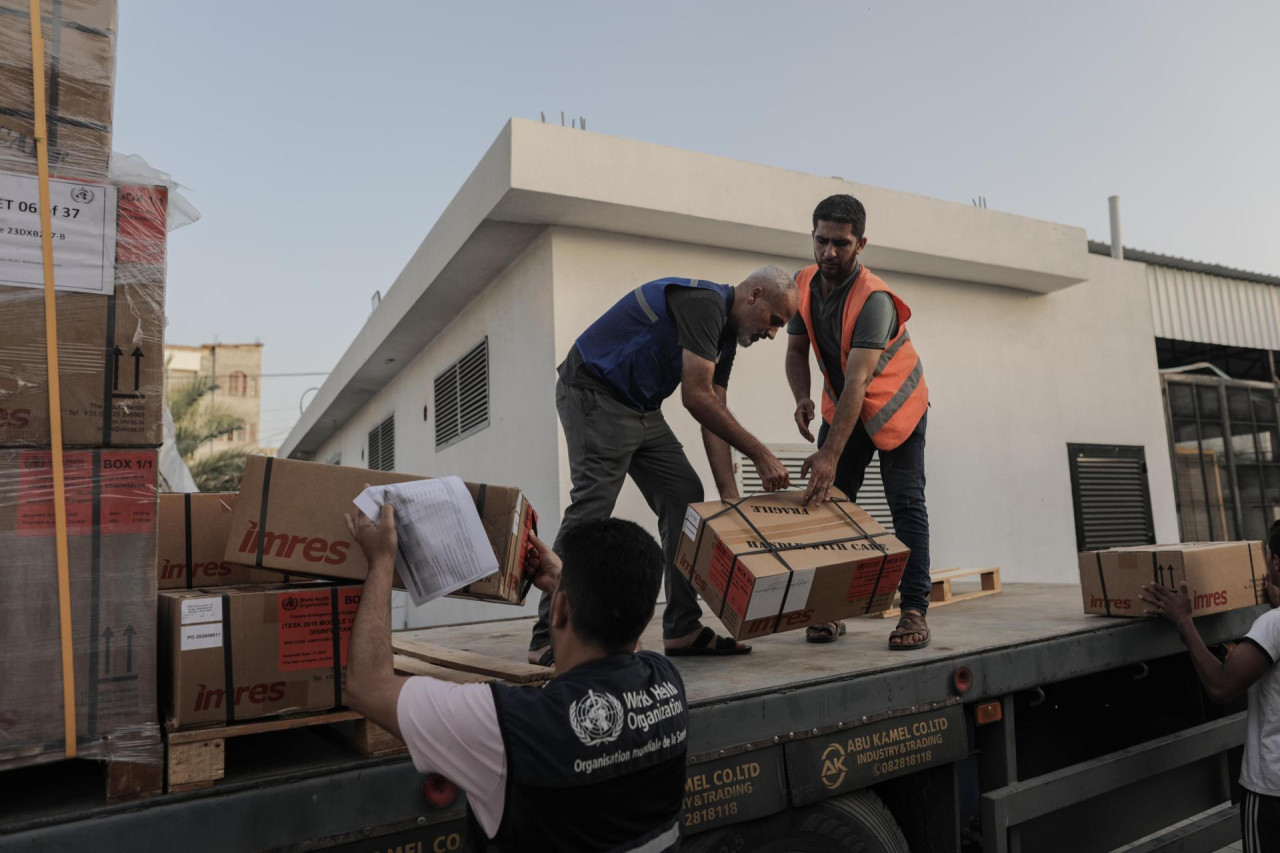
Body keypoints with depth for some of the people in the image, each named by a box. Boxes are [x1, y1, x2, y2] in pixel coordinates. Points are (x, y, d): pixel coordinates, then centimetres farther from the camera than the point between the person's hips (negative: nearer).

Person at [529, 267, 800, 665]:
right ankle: (549, 639, -8)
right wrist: (760, 454, -19)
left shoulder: (724, 337, 12)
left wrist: (730, 495, -1)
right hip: (594, 395, -10)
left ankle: (683, 628, 7)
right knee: (591, 508, -16)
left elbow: (713, 418, 8)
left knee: (686, 499, 3)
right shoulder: (705, 301, -19)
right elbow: (697, 398, -25)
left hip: (641, 408, 10)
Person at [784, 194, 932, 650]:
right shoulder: (804, 283, -8)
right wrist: (802, 398, -20)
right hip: (842, 407, 5)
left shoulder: (873, 299, -29)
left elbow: (856, 381, -37)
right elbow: (796, 349, 1)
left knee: (906, 505, -9)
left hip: (896, 407, -5)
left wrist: (829, 454, -45)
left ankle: (914, 611, -3)